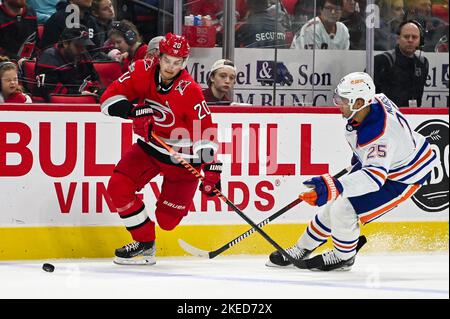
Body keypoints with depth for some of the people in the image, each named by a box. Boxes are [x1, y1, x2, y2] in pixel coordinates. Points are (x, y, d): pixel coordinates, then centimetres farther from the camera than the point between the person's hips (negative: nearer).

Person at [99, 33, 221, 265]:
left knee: (167, 220, -4)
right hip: (149, 146, 4)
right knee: (118, 186, -15)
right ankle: (144, 244, -2)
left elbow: (206, 133, -23)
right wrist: (134, 111, -30)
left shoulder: (189, 91, -24)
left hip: (182, 156, -4)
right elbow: (110, 98, -11)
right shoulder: (142, 71, -12)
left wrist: (212, 170, -30)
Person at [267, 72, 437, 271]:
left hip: (404, 177, -9)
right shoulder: (375, 101, -13)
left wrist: (333, 187, -62)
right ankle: (303, 249, 27)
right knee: (333, 203, 9)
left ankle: (343, 257, 12)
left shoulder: (380, 133, -40)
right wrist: (360, 152, 25)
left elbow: (375, 177, -50)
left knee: (344, 211, -16)